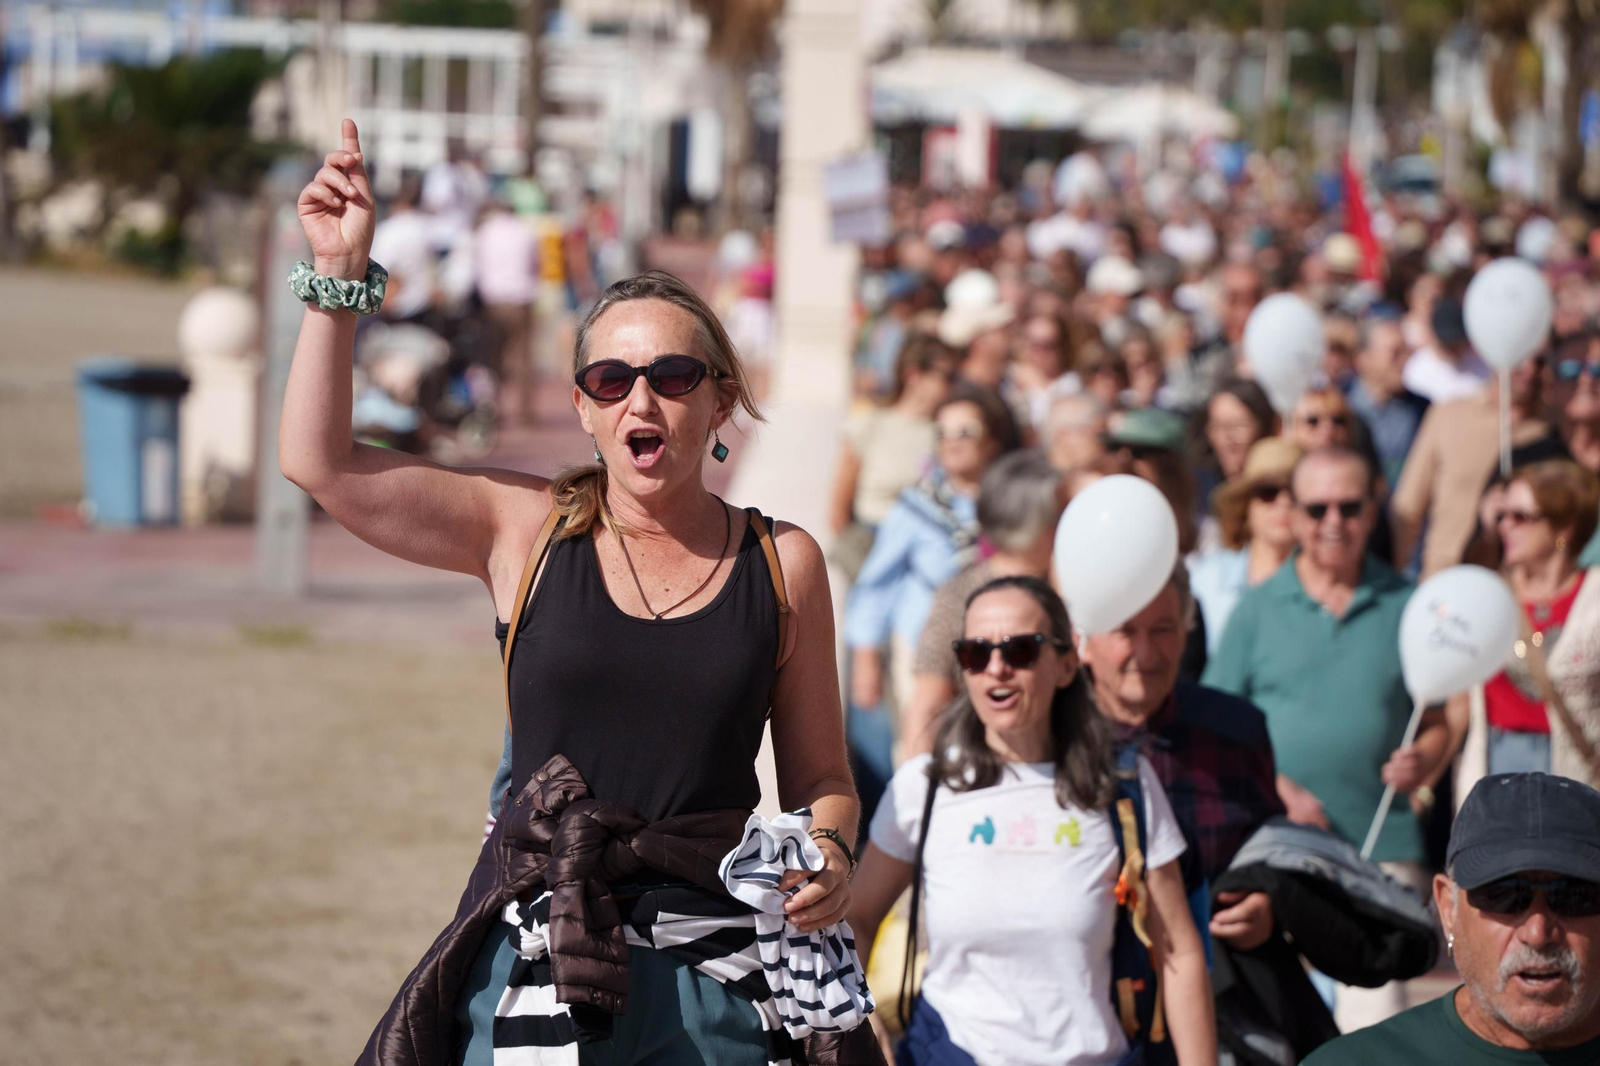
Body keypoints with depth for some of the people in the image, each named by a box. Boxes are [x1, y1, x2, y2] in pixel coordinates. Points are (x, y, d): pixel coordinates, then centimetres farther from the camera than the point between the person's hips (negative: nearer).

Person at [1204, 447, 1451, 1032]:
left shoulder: (1406, 606, 7)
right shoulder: (1259, 609, 6)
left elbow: (1436, 722, 11)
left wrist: (1420, 761, -12)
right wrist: (1275, 789, -10)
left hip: (1381, 846, 0)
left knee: (1375, 1017, -3)